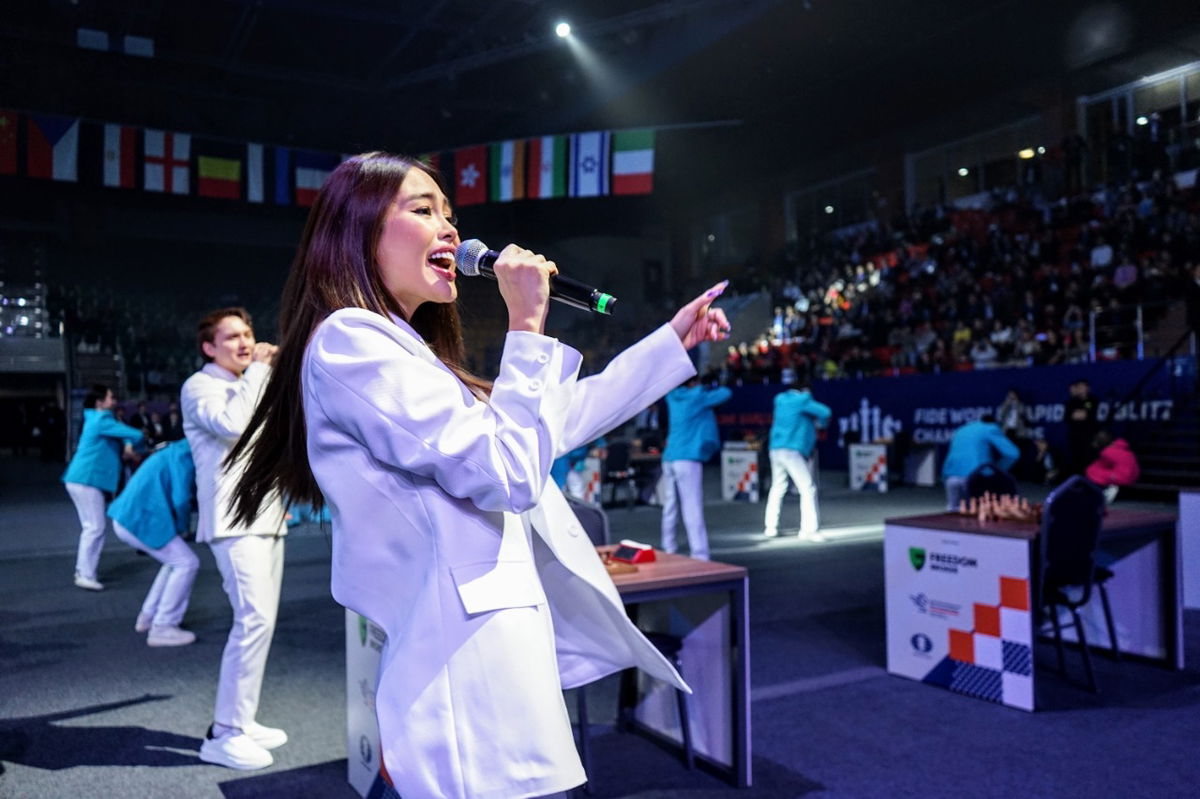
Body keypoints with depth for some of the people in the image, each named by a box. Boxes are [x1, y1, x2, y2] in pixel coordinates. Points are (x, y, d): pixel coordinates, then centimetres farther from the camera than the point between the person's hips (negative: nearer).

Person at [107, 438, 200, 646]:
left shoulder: (178, 452, 16)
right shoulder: (185, 455, -15)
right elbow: (181, 499, -19)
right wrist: (182, 525, -2)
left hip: (128, 517, 10)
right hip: (139, 521, -10)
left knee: (176, 560, 20)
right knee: (187, 563, -6)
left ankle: (147, 617, 27)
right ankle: (162, 628, -1)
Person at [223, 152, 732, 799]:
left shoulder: (400, 349, 18)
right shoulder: (350, 339, -13)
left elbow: (553, 421, 22)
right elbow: (509, 473, -21)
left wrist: (673, 341, 24)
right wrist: (528, 325, -12)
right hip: (467, 674, -10)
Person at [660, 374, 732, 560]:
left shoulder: (673, 396, 13)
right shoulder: (697, 397, -3)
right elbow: (726, 393, 6)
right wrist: (718, 389, 27)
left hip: (670, 458, 7)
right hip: (687, 459, -7)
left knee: (670, 507, 11)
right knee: (692, 510, -11)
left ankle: (668, 550, 14)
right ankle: (700, 556, -13)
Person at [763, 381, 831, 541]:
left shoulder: (781, 401, 17)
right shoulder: (802, 401, -3)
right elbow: (825, 413, -6)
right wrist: (821, 423, 14)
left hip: (775, 449, 8)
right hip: (792, 451, -8)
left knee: (777, 488, 18)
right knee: (808, 489, -6)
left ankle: (770, 527, 21)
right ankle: (808, 529, -11)